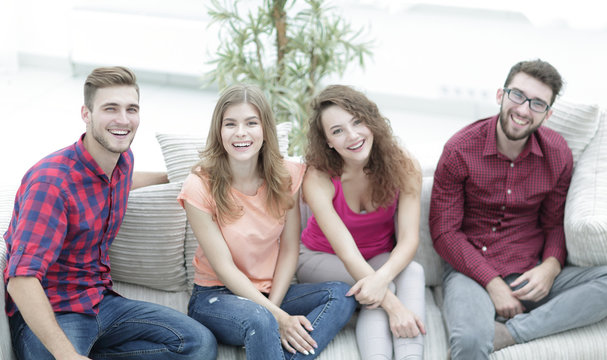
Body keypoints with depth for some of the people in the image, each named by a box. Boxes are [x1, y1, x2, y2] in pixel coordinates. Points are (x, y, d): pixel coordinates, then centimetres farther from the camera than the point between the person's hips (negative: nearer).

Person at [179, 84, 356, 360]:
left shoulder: (287, 176, -2)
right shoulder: (200, 187, -14)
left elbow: (290, 249, -1)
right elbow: (223, 267, -16)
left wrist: (273, 307, -16)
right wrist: (277, 317, -22)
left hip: (272, 292, 5)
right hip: (215, 296, -5)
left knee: (341, 294, -22)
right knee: (259, 322, -38)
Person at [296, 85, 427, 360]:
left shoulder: (403, 168, -18)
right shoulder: (318, 180, -26)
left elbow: (409, 239, -24)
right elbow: (348, 254, -31)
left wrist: (381, 277, -46)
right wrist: (394, 306, -42)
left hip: (382, 259, 2)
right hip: (321, 259, -2)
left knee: (412, 272, -33)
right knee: (375, 294, -35)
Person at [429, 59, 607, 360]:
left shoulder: (558, 155, 2)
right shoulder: (460, 150, -7)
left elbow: (555, 223, 12)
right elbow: (444, 232, -6)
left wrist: (550, 267, -11)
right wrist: (493, 283, -15)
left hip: (531, 273, 5)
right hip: (471, 270, -4)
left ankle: (507, 332, -25)